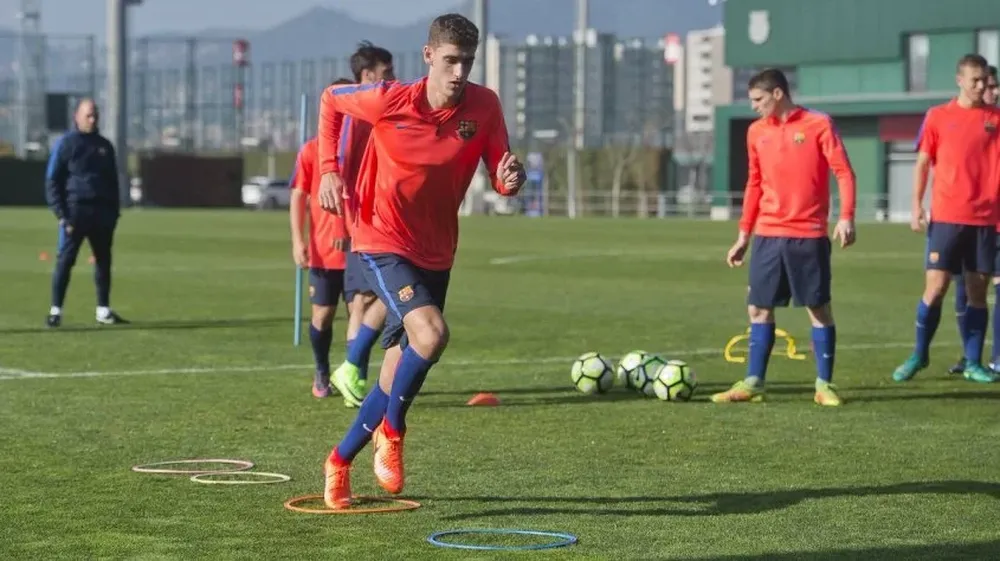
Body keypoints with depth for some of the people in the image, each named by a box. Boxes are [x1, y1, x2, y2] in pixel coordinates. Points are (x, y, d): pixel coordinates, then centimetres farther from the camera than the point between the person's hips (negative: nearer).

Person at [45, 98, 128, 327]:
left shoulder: (104, 145, 14)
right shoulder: (65, 143, -1)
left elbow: (113, 181, 20)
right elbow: (52, 181, -4)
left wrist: (114, 212, 11)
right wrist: (61, 214, -12)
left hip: (103, 212, 5)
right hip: (75, 211, -5)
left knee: (104, 260, 7)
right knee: (65, 259, -7)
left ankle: (103, 311, 15)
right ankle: (55, 311, -3)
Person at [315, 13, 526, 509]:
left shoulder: (484, 106, -8)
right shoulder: (389, 101, -15)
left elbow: (500, 176, -4)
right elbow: (330, 100, 3)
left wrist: (510, 179, -28)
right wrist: (329, 169, -4)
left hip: (436, 254, 5)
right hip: (383, 243, -5)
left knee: (399, 373, 10)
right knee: (431, 334, -29)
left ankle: (340, 462, 31)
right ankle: (391, 432, -6)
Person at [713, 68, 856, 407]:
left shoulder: (818, 124, -5)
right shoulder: (756, 132, 10)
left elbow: (843, 172, -8)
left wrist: (846, 217, -20)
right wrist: (744, 234, 15)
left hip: (808, 234, -5)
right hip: (767, 235, 5)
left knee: (818, 307, 0)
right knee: (758, 308, 5)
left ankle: (824, 385, 6)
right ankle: (753, 383, 10)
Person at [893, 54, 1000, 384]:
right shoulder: (938, 116, 3)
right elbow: (923, 163, 6)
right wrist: (916, 206, -3)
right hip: (945, 217, -2)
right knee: (935, 288, -3)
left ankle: (973, 363, 11)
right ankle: (919, 355, 13)